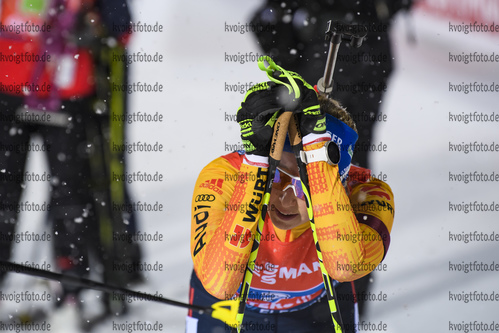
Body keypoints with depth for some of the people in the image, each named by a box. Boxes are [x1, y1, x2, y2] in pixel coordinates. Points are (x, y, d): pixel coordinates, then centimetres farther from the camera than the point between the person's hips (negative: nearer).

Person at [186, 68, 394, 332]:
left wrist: (316, 146, -51)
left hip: (317, 311, 1)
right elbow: (219, 283, -45)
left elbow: (346, 265, -50)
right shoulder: (222, 179, -31)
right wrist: (256, 166, -48)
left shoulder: (365, 195, -29)